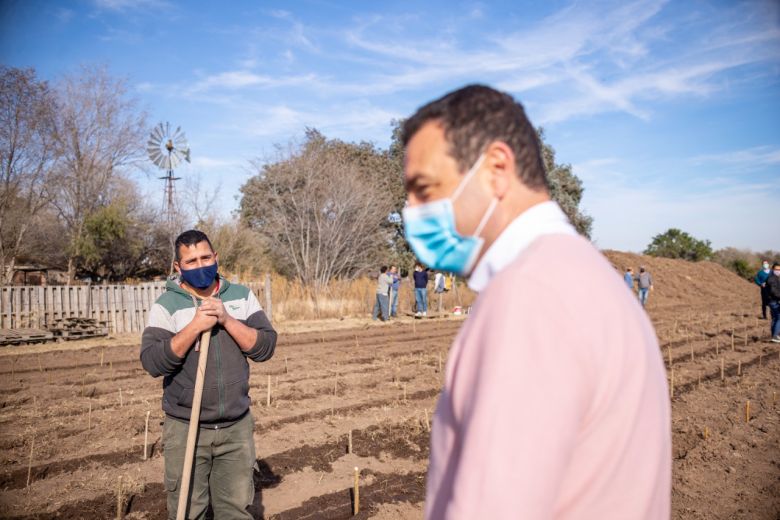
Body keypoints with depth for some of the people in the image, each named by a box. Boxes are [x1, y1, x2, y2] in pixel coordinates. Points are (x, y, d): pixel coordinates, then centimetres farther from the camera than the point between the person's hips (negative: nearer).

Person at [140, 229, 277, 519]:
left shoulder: (241, 296, 2)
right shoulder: (167, 305, -5)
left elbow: (265, 347, -7)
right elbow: (153, 362, -16)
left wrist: (226, 320, -18)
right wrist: (195, 326, -23)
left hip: (237, 426, 2)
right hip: (185, 429, -2)